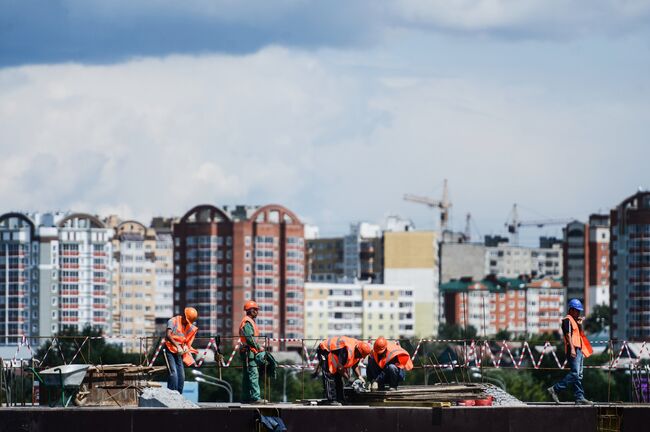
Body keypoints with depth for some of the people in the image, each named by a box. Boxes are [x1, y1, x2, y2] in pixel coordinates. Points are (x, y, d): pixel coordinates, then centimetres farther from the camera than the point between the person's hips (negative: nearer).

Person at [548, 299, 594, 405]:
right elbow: (568, 334, -17)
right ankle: (555, 389, -13)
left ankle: (579, 398, 3)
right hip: (573, 349, -10)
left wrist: (580, 325, 12)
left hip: (579, 349, 10)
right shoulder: (567, 320, -6)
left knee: (579, 375, 5)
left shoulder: (575, 320, 24)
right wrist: (572, 348, -24)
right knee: (575, 373, -17)